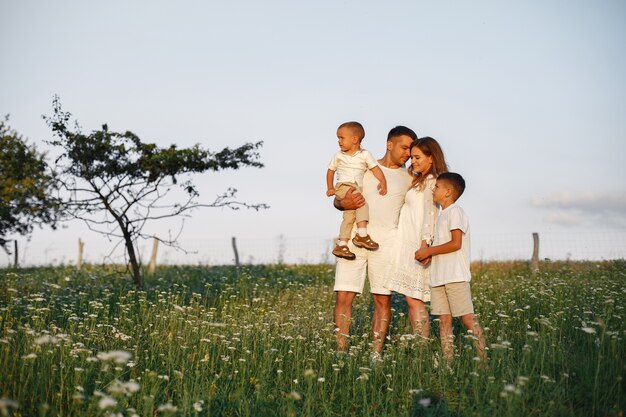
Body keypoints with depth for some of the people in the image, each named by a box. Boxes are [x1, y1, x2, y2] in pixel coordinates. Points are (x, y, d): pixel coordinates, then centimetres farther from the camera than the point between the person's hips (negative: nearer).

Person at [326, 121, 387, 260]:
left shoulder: (364, 154, 8)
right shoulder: (338, 156, 11)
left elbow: (375, 168, 2)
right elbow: (330, 171, 21)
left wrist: (383, 182, -12)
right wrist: (330, 188, 12)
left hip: (356, 189, 3)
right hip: (343, 187, -3)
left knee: (350, 214, -8)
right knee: (362, 203, -26)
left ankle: (341, 245, -5)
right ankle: (362, 235, -26)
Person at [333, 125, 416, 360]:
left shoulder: (409, 178, 12)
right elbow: (337, 201, 11)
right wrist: (344, 203, -13)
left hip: (385, 243, 1)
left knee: (383, 299, 0)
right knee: (344, 295, -6)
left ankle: (376, 355, 7)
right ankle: (341, 351, 0)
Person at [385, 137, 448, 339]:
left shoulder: (431, 181, -6)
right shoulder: (418, 181, 22)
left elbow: (429, 213, -18)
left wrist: (425, 243, -25)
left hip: (417, 246, -9)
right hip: (407, 245, 9)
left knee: (414, 299, -11)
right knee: (411, 300, 6)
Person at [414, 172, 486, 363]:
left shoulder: (455, 212, -8)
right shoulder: (443, 215, 21)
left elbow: (456, 244, -18)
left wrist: (429, 251, -12)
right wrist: (427, 253, 8)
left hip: (455, 276, -9)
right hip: (439, 276, 9)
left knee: (467, 317, -7)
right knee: (444, 320, 5)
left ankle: (483, 358, -3)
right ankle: (448, 361, 6)